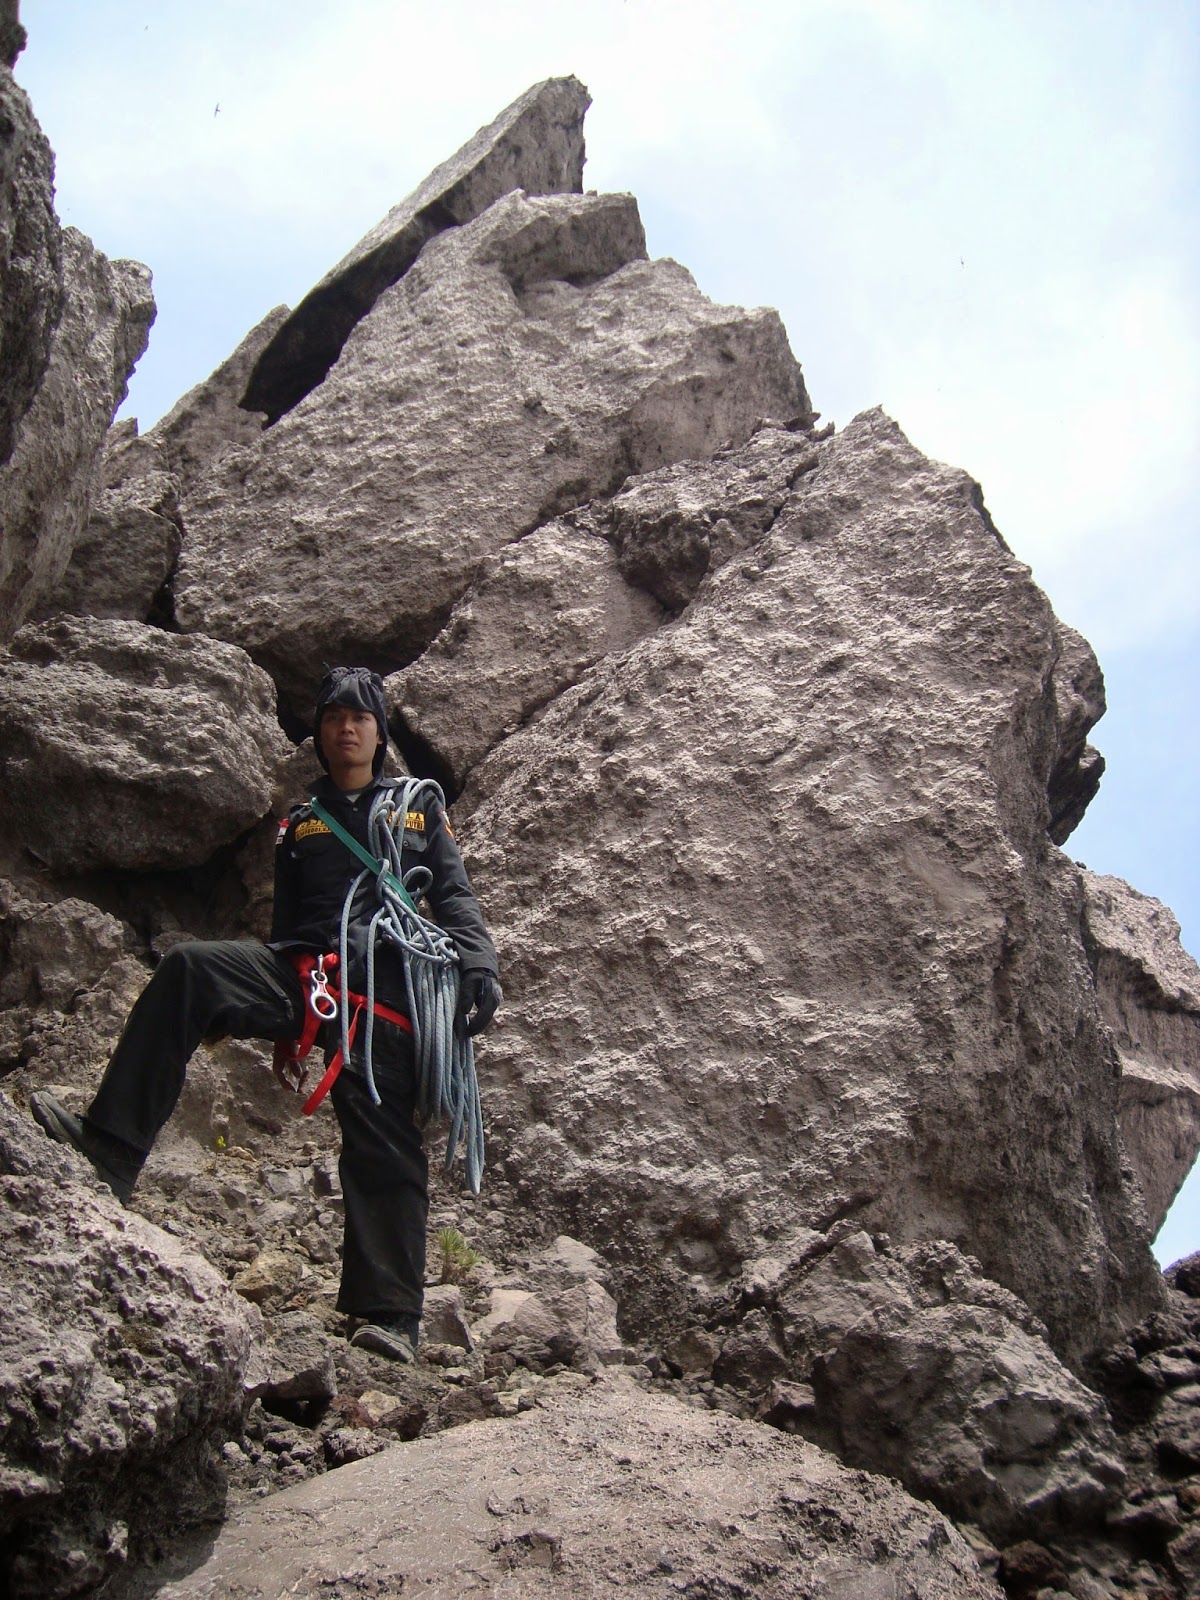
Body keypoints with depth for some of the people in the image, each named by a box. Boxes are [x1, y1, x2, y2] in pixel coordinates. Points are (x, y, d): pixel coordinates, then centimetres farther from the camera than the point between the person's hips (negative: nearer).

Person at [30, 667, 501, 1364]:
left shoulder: (420, 804, 23)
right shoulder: (301, 825, 29)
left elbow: (455, 896, 13)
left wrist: (479, 965, -5)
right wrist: (284, 1027, 20)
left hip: (387, 980, -3)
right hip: (304, 972, 3)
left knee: (382, 1140, -15)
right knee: (189, 966, -24)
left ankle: (389, 1314, -16)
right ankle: (111, 1148, -31)